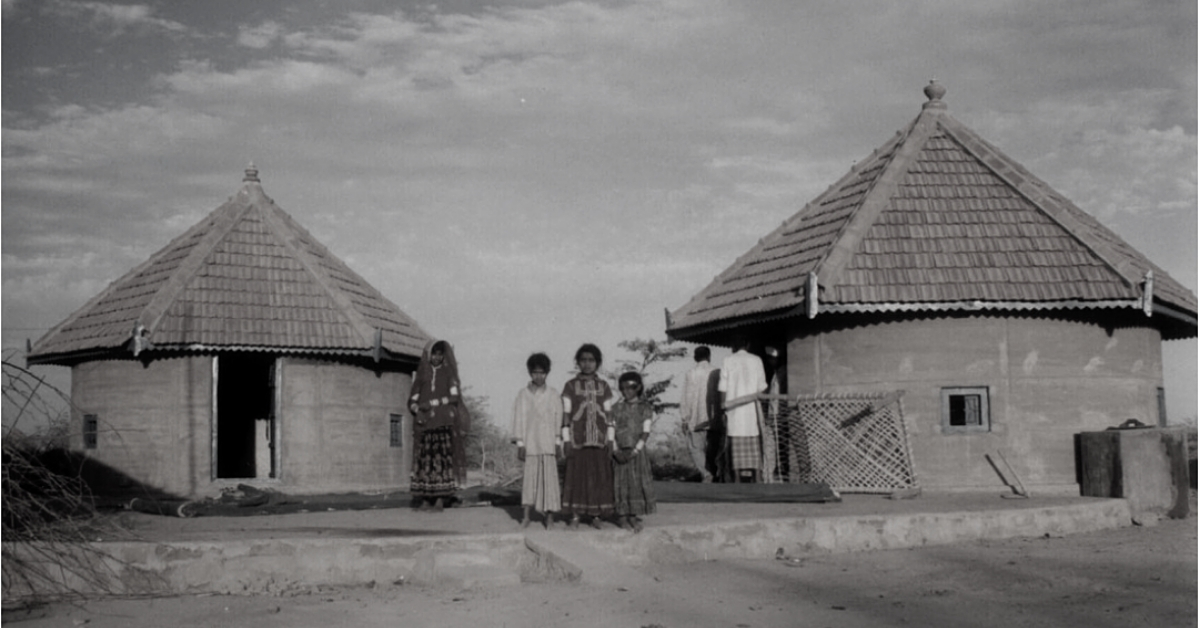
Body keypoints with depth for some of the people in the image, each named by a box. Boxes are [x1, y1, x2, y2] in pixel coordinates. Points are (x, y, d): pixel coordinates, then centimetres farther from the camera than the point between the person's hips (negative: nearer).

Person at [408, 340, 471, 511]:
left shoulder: (449, 373, 10)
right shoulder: (421, 374, 16)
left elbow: (455, 396, -3)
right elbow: (412, 400, 14)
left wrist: (432, 403, -10)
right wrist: (416, 409, -8)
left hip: (444, 422, -2)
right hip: (424, 422, 2)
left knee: (442, 457, -11)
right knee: (424, 459, -5)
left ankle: (440, 500, -10)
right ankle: (426, 500, -2)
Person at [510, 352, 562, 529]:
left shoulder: (553, 394, 5)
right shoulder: (523, 394, 4)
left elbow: (559, 418, 5)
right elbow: (519, 419, 4)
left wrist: (558, 442, 0)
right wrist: (520, 443, -1)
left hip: (548, 443, 0)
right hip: (530, 443, 0)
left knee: (550, 477, -1)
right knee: (529, 477, 2)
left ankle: (550, 517, 5)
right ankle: (526, 517, 8)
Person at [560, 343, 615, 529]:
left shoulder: (604, 387, 9)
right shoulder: (571, 386, 4)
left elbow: (609, 415, 8)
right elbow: (566, 414, 2)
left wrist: (610, 440, 2)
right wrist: (566, 440, -5)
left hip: (599, 437, 2)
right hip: (578, 438, -2)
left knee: (599, 476, 2)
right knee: (576, 475, -1)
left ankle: (596, 515, 10)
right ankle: (575, 516, 6)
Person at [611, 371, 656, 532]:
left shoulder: (644, 408, 1)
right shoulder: (616, 408, 6)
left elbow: (646, 433, -4)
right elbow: (611, 431, 3)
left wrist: (635, 451, -14)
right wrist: (615, 450, -10)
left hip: (637, 452, -1)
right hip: (620, 452, 1)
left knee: (637, 482, -1)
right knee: (620, 483, 1)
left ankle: (634, 516, 5)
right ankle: (622, 516, 8)